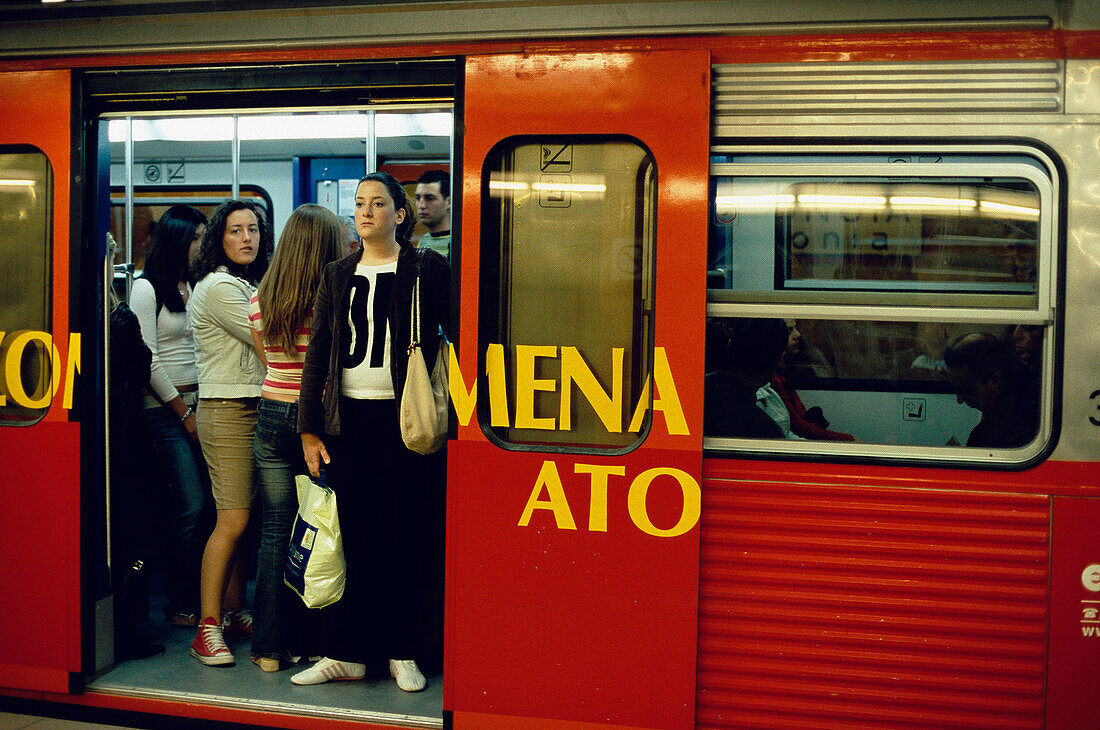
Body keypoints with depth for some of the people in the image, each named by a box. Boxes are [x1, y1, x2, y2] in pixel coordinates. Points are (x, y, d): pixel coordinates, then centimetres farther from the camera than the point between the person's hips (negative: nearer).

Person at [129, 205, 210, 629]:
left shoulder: (196, 288, 17)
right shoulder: (147, 288, -2)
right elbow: (147, 358, -8)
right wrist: (184, 412, -7)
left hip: (198, 405, 6)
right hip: (166, 410, -6)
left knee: (211, 503, -1)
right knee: (191, 507, -10)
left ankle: (204, 597, 8)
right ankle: (180, 605, 2)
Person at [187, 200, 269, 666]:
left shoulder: (245, 285, 21)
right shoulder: (218, 287, -9)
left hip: (254, 408, 9)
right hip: (227, 412, -8)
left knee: (242, 519, 8)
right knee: (233, 520, -11)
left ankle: (235, 613, 17)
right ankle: (208, 628, -5)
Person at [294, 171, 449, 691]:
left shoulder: (428, 269, 4)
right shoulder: (338, 276, 14)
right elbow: (317, 354, 12)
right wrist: (310, 428, 6)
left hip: (404, 417, -3)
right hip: (349, 418, 3)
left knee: (405, 535, 2)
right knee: (355, 536, 4)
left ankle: (403, 653, 14)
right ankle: (346, 653, 13)